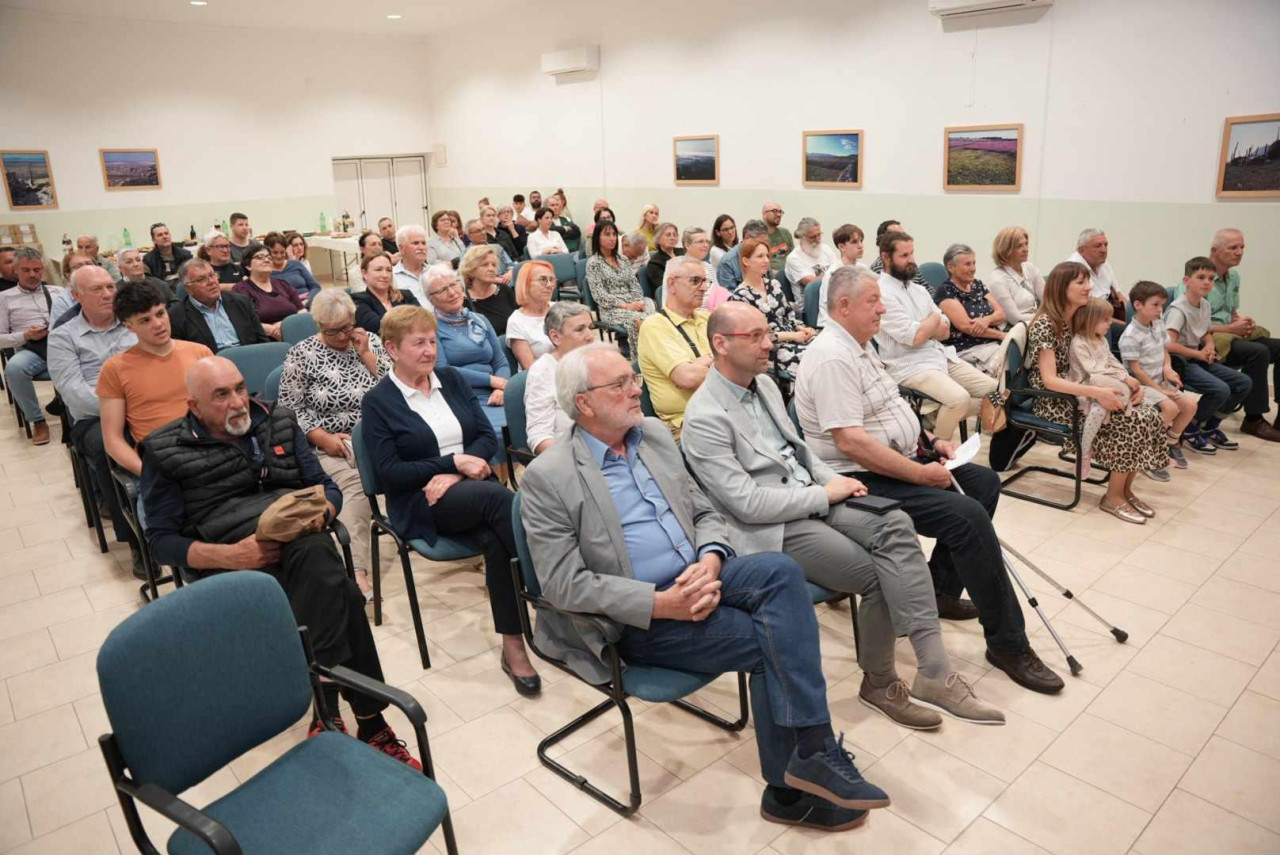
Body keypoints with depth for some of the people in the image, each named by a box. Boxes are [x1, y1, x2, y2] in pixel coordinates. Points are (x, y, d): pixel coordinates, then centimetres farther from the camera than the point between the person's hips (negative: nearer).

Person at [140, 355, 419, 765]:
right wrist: (230, 556, -14)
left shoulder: (278, 422, 17)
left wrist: (320, 511, -7)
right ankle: (369, 720, -25)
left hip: (299, 537, 3)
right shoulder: (165, 452, 8)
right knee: (341, 596, -33)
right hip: (232, 559, -3)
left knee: (314, 552, -36)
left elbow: (326, 487, 19)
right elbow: (161, 539, 4)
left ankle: (328, 715, -26)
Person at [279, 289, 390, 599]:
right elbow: (290, 408, 1)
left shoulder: (371, 340, 13)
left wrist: (366, 354, -3)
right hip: (333, 444, -3)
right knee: (354, 482, -35)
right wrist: (323, 438, -11)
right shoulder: (301, 355, 4)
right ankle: (356, 570, -39)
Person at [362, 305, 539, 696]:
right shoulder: (377, 401, 1)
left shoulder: (453, 379, 13)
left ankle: (513, 645, -24)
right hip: (421, 503, -4)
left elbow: (488, 437, 8)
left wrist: (455, 475, -11)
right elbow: (389, 472, -7)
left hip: (473, 488, 4)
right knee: (502, 499, -34)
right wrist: (454, 462, -16)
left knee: (496, 538, -32)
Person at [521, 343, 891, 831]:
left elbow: (705, 514, 13)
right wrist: (661, 604, -22)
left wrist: (711, 562, -10)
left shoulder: (655, 435, 10)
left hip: (697, 581, 6)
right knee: (771, 639, -21)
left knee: (779, 570, -23)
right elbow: (564, 584, -14)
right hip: (639, 620, -5)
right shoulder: (547, 478, -10)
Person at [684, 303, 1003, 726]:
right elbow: (746, 503, -20)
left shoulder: (764, 383, 10)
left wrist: (833, 479, 2)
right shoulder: (704, 418, -17)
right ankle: (880, 683, 8)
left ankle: (933, 670, -20)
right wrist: (824, 494, -13)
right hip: (771, 528, -7)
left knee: (895, 525, -19)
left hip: (811, 497, 7)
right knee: (877, 575, -18)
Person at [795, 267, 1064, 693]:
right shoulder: (832, 357, -21)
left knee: (983, 481, 13)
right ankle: (1008, 644, -8)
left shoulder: (860, 346, 13)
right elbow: (850, 441, -28)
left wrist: (929, 443, 9)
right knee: (968, 515, -22)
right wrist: (922, 474, -22)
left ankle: (941, 590, 20)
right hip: (863, 479, -11)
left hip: (898, 461, 11)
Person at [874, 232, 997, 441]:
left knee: (994, 389, 1)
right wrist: (934, 319, 2)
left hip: (942, 356, 9)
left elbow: (945, 331, 12)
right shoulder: (882, 292, -12)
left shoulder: (919, 289, 16)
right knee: (959, 398, -30)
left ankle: (938, 421, 9)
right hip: (911, 366, -9)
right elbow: (915, 337, -18)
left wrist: (921, 328, -9)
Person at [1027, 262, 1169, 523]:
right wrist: (1096, 393, -32)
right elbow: (1049, 380, -24)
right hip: (1054, 402, -8)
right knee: (1133, 421, -21)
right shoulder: (1045, 325, -16)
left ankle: (1125, 489, 1)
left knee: (1149, 416, -11)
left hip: (1075, 394, 8)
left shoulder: (1078, 320, 9)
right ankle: (1113, 496, -6)